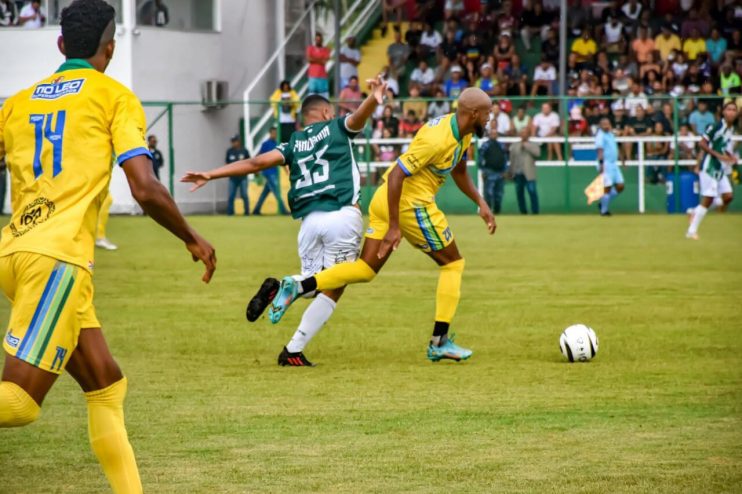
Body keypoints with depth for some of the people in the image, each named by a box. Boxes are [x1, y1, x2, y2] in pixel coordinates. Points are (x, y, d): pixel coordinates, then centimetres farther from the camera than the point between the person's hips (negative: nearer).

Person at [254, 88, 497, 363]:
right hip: (411, 204, -9)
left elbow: (459, 171, 27)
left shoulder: (463, 133, 8)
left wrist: (481, 203, 19)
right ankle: (439, 343, 6)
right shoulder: (437, 138, -22)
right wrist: (393, 226, -25)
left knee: (365, 270, 7)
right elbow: (396, 175, -25)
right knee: (453, 264, 4)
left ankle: (297, 287, -6)